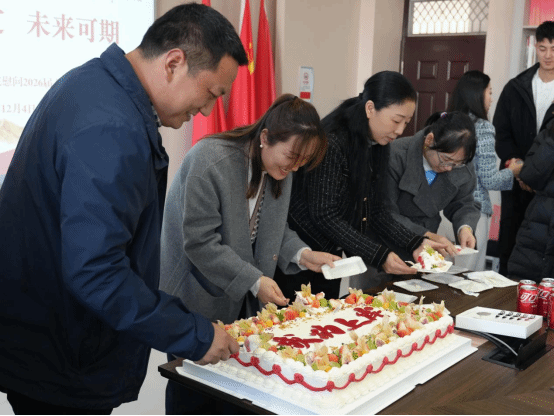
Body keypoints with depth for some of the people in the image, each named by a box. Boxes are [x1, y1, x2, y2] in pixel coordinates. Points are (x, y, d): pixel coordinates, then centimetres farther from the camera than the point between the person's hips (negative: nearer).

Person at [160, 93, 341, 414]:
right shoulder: (211, 161, -24)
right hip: (197, 301, -6)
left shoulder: (281, 168, 0)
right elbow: (200, 242, -24)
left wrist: (302, 254, -8)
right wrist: (254, 281, -26)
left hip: (243, 302, 6)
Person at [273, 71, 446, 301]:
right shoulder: (332, 143, -22)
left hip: (331, 255, 8)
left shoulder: (373, 146, 4)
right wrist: (379, 255, -27)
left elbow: (372, 209, 7)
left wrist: (415, 243, -3)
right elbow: (325, 215, -24)